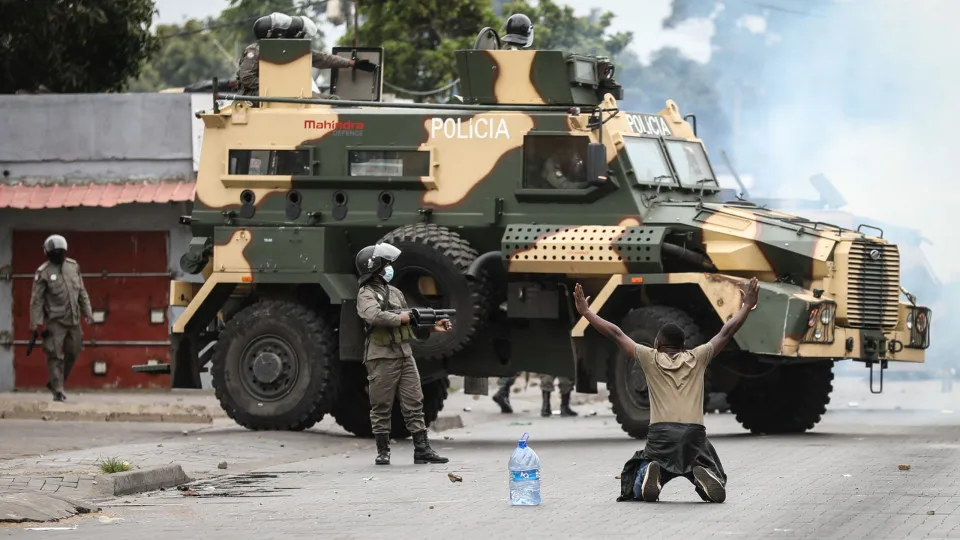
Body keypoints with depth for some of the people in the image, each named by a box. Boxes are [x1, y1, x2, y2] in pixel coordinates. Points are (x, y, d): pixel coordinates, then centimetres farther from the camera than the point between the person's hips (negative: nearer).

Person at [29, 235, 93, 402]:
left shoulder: (73, 266, 7)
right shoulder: (43, 272, -9)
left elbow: (82, 292, 14)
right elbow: (36, 299, -9)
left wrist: (87, 311, 10)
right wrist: (36, 323, -13)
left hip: (73, 319, 6)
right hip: (55, 321, -6)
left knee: (72, 353, 11)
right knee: (55, 356, -8)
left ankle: (54, 383, 27)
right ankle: (58, 391, -3)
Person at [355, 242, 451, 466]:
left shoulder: (396, 293, 19)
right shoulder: (366, 294, -5)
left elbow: (411, 324, 22)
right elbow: (375, 317, -25)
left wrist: (432, 327, 9)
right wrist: (401, 318, -17)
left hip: (405, 355, 7)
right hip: (381, 357, -7)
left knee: (414, 404, 2)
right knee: (381, 407, 0)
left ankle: (422, 450, 1)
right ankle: (383, 452, 7)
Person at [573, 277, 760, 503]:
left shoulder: (650, 359, 11)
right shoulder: (697, 358, 15)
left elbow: (615, 334, 14)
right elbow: (726, 332, 20)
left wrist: (585, 311, 22)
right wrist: (747, 306, 31)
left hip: (660, 434, -1)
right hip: (694, 434, 1)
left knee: (637, 492, 14)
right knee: (716, 490, 14)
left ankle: (651, 472, -22)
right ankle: (703, 476, -22)